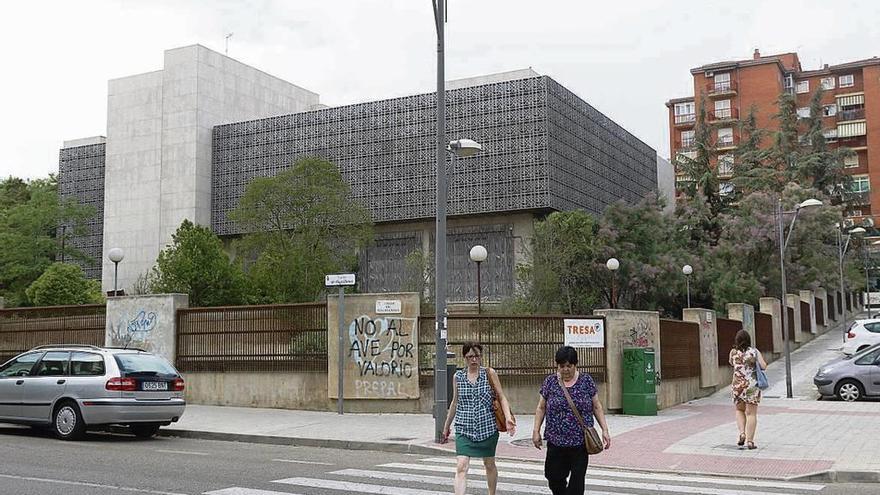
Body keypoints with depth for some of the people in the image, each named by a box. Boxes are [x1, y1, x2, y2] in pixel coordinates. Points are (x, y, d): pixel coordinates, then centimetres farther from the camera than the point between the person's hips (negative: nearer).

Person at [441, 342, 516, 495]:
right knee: (461, 466, -14)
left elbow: (502, 398, -1)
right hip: (464, 429, 0)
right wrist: (446, 426, 20)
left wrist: (508, 418, -16)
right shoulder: (458, 376, 4)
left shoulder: (489, 373, -1)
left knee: (489, 464, 16)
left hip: (488, 427, 0)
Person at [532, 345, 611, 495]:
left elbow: (597, 407, 5)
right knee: (554, 477, 2)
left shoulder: (586, 380, 1)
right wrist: (536, 431, 1)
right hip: (556, 441, 1)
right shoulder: (550, 382, 3)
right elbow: (541, 408, 7)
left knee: (577, 480, 0)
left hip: (581, 441, -1)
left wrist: (605, 429, 0)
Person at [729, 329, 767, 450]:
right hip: (753, 385, -1)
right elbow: (764, 366, -9)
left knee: (739, 410, 21)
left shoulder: (733, 352, -1)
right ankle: (749, 440, 0)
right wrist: (754, 365, 9)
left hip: (738, 385, 1)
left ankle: (742, 433, 2)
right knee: (751, 413, 4)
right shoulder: (754, 351, -3)